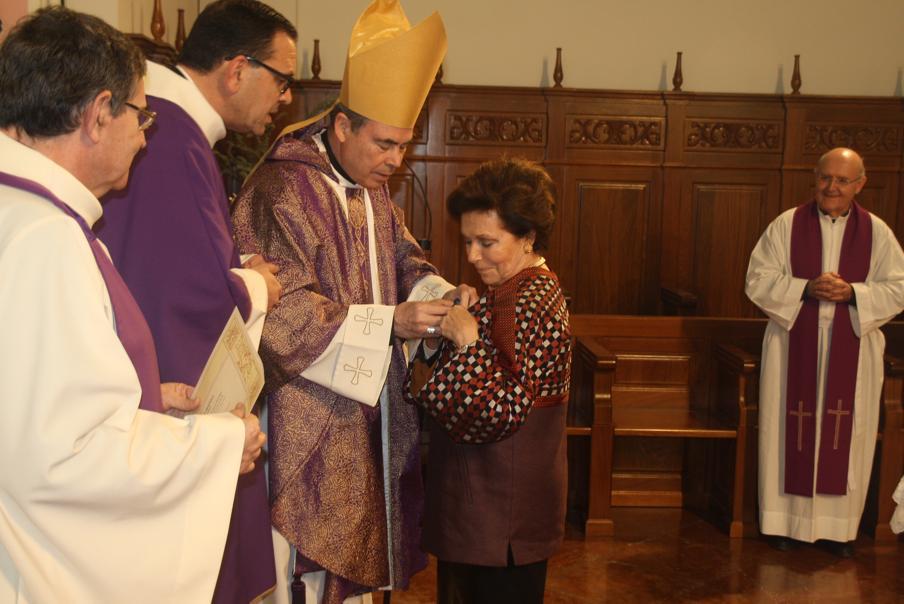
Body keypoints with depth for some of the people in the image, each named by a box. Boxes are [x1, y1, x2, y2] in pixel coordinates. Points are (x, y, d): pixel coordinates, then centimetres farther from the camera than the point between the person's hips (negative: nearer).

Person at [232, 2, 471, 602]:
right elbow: (285, 314, -23)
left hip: (370, 407, 8)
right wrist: (391, 321, -24)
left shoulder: (373, 191, 9)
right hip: (308, 416, -8)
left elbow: (402, 256, 17)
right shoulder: (281, 192, -18)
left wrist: (437, 290, -6)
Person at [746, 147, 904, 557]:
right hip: (794, 347, -1)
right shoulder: (787, 225, 0)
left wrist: (852, 293, -16)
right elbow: (758, 280, -4)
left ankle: (839, 525, 16)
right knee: (791, 433, 4)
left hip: (852, 353, 1)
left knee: (846, 435, 5)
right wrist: (806, 289, -18)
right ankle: (785, 520, 14)